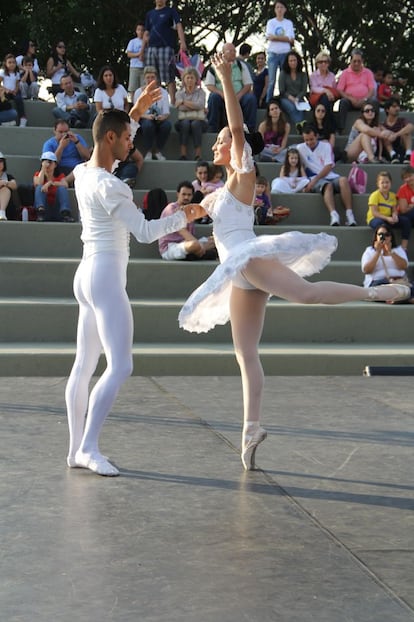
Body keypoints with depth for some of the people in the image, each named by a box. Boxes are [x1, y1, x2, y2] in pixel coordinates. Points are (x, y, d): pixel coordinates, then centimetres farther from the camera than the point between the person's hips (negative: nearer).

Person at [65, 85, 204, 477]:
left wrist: (136, 113, 29)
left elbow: (111, 148, 31)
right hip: (106, 278, -10)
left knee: (85, 364, 10)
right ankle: (89, 447, -17)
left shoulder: (82, 173, 9)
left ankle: (77, 449, 13)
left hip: (88, 275, 10)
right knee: (121, 365, -13)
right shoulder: (108, 186, -18)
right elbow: (145, 231, -18)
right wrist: (182, 218, -5)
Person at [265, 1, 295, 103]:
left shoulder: (289, 23, 9)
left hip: (286, 54, 1)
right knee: (271, 80, -5)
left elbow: (291, 40, -3)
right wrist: (285, 38, -8)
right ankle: (268, 102, -3)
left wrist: (275, 37, -7)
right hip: (273, 53, -1)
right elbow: (269, 37, -8)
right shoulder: (271, 22, 6)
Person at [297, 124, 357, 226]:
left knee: (343, 180, -32)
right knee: (328, 185, -37)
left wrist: (315, 180, -12)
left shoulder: (326, 146, 11)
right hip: (315, 180, -2)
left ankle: (349, 215, -41)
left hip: (330, 177, 2)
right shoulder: (300, 148, 11)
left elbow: (328, 167, 0)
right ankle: (334, 216, -59)